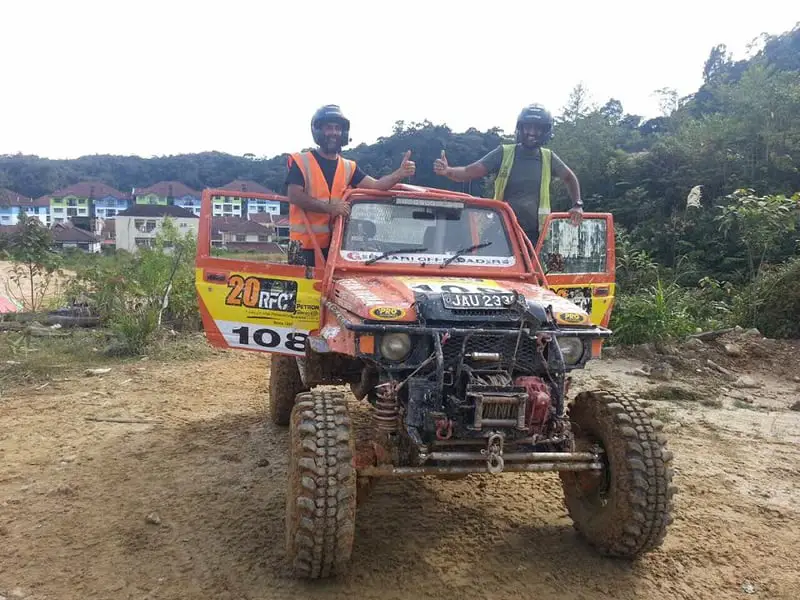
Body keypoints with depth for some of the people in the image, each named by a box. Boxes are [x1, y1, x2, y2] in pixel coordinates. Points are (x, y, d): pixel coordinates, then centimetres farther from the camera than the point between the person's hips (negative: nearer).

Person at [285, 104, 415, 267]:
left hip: (336, 243, 5)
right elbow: (294, 196, -15)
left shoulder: (349, 167, 11)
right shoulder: (300, 162, -4)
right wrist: (330, 207, -23)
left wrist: (400, 174, -19)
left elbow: (375, 186, -1)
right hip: (305, 243, -5)